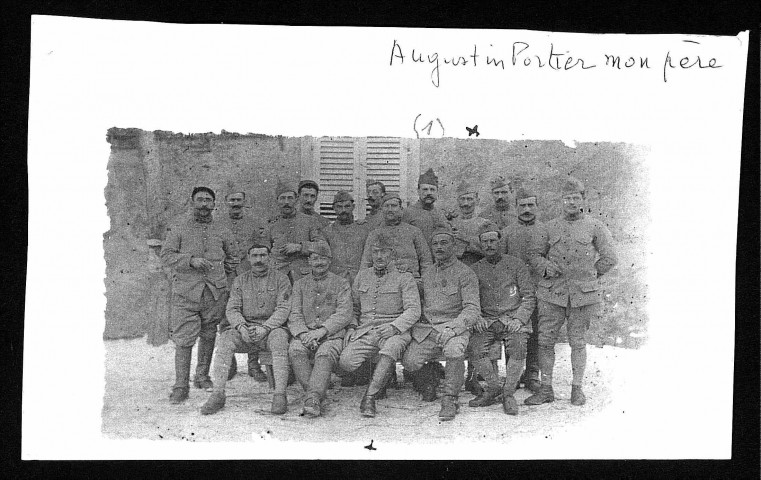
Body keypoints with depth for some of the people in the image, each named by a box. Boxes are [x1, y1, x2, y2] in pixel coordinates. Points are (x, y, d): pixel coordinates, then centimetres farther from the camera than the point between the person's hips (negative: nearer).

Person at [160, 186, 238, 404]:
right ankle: (181, 386, -5)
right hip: (186, 293, -2)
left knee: (208, 336, 11)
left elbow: (232, 258, 24)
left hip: (215, 293, 3)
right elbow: (166, 255, -2)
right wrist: (191, 261, -15)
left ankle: (202, 376, 28)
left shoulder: (222, 231, 12)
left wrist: (220, 276, 13)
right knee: (183, 339, -8)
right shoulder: (178, 230, 6)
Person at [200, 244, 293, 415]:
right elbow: (232, 309, 6)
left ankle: (280, 394, -38)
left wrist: (265, 328, -20)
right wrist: (241, 327, -15)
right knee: (225, 339, -27)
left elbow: (283, 309, -5)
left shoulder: (281, 279, 6)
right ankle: (218, 394, -28)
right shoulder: (240, 281, 15)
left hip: (272, 327, -2)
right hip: (245, 328, 3)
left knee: (279, 338, -36)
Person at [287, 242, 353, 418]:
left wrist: (322, 330, -17)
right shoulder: (300, 284, 18)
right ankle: (318, 395, -31)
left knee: (325, 354, -35)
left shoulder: (341, 284, 10)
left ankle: (312, 399, -46)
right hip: (305, 333, 2)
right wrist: (303, 334, -13)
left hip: (332, 335, -2)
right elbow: (295, 315, 9)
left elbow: (344, 314, -2)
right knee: (295, 350, -31)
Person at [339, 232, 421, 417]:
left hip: (395, 331, -3)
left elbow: (413, 310, -2)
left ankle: (369, 398, -35)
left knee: (390, 349, -40)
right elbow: (354, 307, 24)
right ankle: (380, 379, 4)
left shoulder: (404, 277, 7)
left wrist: (393, 326, -18)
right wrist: (352, 327, 4)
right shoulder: (362, 276, 20)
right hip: (365, 331, 4)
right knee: (346, 362, -24)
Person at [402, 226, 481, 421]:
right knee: (410, 360, -21)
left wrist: (452, 328, -22)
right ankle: (431, 376, 14)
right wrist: (415, 325, 4)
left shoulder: (465, 273, 1)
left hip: (455, 327, -4)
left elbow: (472, 309, -7)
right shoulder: (427, 275, 18)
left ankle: (450, 399, -18)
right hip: (426, 329, 4)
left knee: (454, 350, -37)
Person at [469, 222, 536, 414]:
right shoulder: (475, 270, 11)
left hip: (514, 319, -2)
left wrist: (519, 319, -10)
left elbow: (529, 297, 4)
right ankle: (493, 387, -3)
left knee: (518, 346, -31)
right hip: (487, 321, 2)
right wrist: (477, 318, -6)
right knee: (474, 348, -25)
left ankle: (509, 393, -13)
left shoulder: (516, 265, 5)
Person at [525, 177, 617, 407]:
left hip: (583, 293, -1)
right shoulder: (550, 227, 9)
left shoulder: (595, 227, 4)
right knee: (545, 340, -1)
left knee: (577, 341, 6)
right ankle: (546, 390, 8)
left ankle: (577, 389, 17)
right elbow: (534, 253, 14)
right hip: (552, 293, 2)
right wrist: (545, 267, -4)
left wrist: (590, 276, 8)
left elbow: (609, 258, 7)